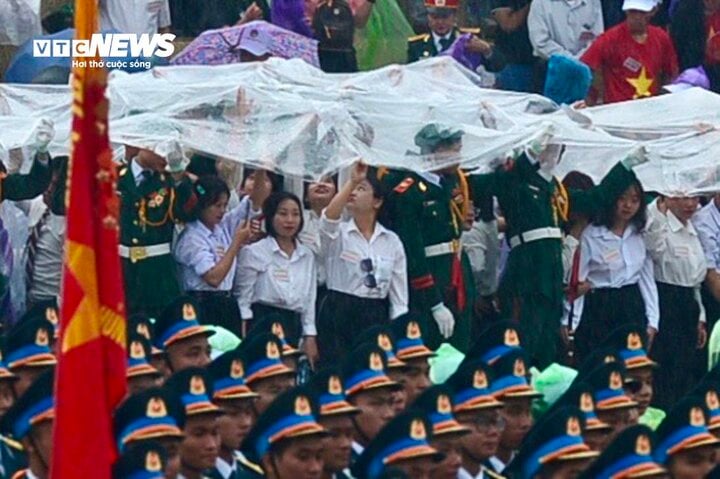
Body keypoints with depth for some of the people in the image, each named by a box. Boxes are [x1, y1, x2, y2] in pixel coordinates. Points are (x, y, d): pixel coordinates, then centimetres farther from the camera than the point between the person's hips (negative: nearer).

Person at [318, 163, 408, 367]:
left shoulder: (392, 241, 8)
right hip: (338, 316, -2)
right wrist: (352, 181, -33)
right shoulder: (337, 234, 2)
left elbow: (399, 297, 7)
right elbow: (329, 216, -24)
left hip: (376, 319, 2)